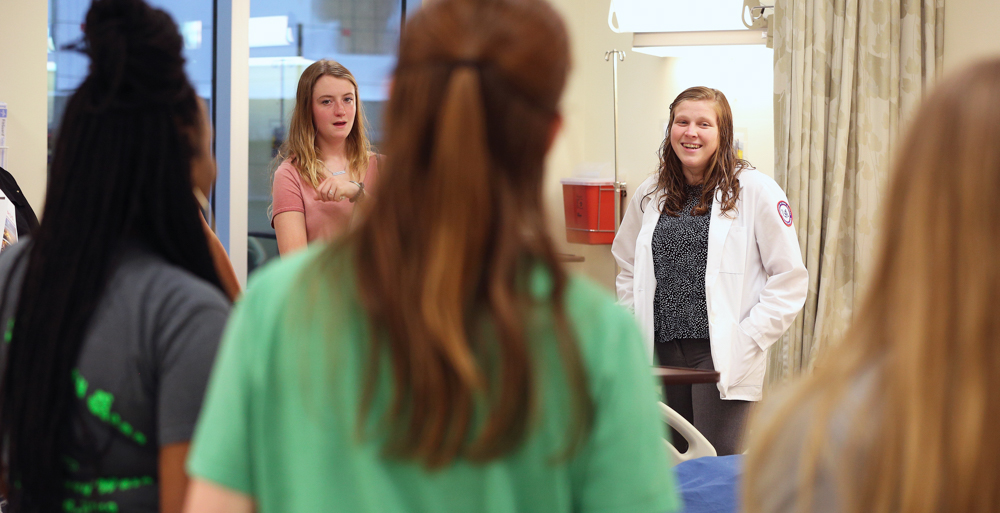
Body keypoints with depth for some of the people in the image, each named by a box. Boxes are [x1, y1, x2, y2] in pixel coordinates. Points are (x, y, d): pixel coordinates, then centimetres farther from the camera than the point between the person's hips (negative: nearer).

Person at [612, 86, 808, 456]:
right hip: (662, 353, 5)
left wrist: (747, 339, -10)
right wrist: (635, 329, 10)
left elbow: (789, 280, -4)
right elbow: (628, 269, 23)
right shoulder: (650, 194, 11)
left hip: (722, 356, -4)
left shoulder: (755, 190, -4)